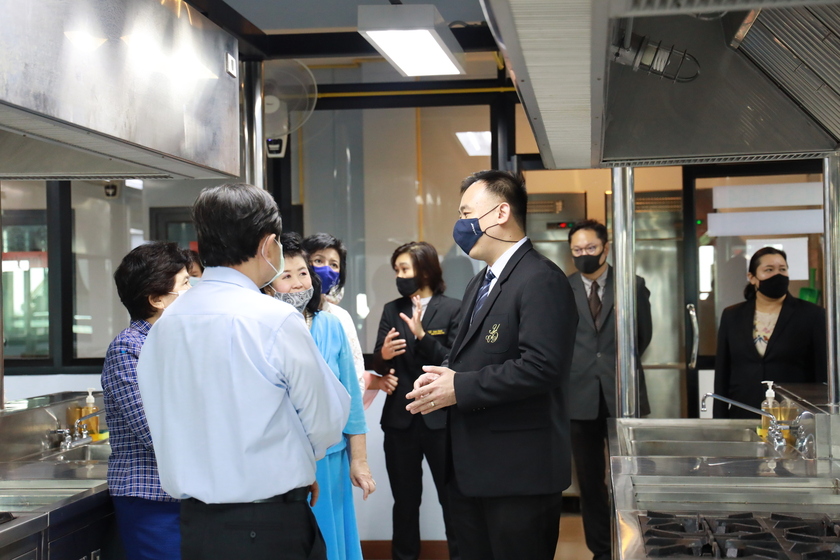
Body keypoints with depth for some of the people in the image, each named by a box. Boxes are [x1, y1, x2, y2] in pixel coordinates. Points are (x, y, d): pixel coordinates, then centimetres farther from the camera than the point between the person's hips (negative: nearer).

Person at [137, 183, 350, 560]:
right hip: (271, 528, -6)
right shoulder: (276, 320, -15)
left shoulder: (164, 325, 3)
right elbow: (328, 422, -8)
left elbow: (167, 429, 11)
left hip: (195, 525, 6)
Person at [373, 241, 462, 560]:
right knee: (405, 501, 12)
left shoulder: (452, 309, -3)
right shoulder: (391, 310, 9)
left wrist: (422, 336, -22)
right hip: (400, 419, 4)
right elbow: (379, 364, 5)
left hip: (440, 418, -3)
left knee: (453, 498, 4)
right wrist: (383, 354, -18)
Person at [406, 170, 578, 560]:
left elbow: (541, 366, -24)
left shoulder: (541, 280, -14)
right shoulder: (480, 283, 19)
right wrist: (444, 377, 1)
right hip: (469, 469, 10)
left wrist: (461, 388, -19)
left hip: (518, 472, -9)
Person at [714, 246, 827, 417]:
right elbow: (722, 374, 9)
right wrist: (720, 422, 5)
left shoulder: (812, 315, 1)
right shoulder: (732, 316, 9)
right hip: (743, 417, 2)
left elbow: (823, 373, 0)